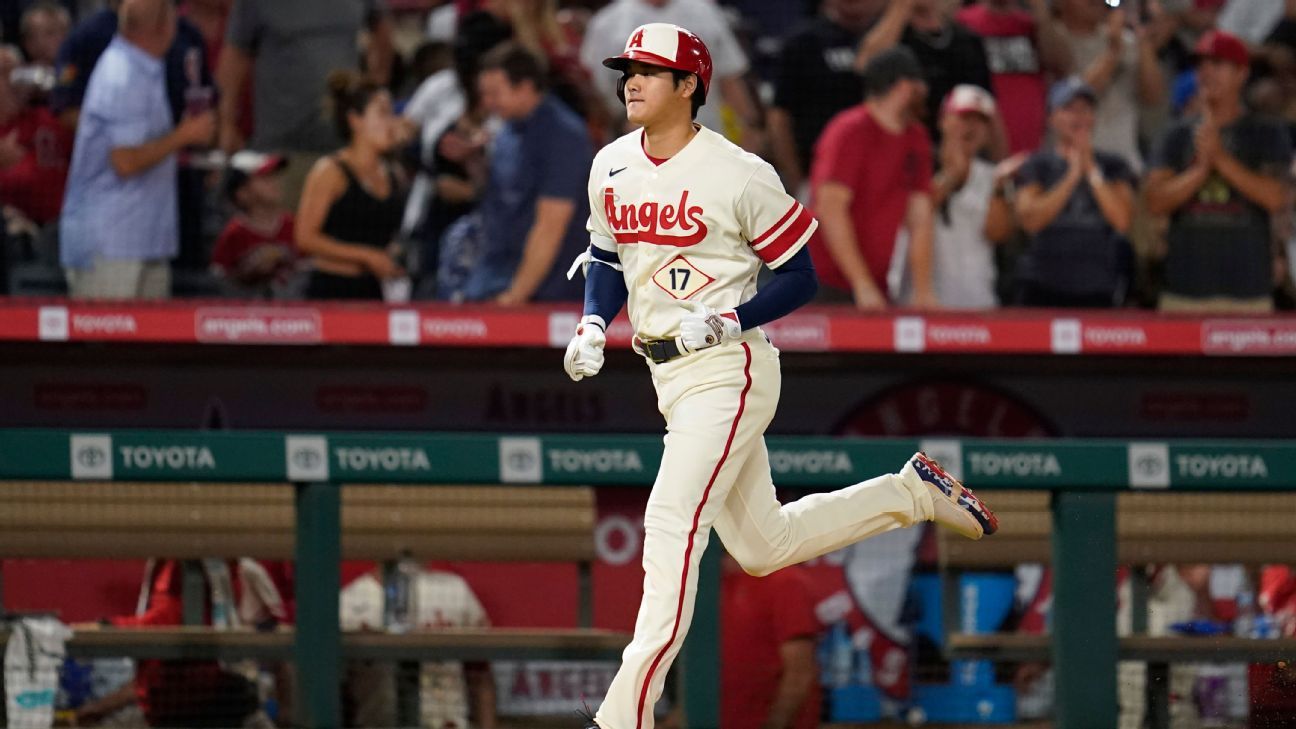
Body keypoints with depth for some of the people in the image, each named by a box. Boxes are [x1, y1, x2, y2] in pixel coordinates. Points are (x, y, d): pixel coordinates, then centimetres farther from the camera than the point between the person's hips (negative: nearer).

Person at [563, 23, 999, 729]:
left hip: (729, 371, -8)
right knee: (762, 544, 14)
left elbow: (799, 278, -8)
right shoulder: (611, 168, 6)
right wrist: (592, 326, 2)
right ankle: (912, 492, 32)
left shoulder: (739, 174, -14)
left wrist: (722, 324, -21)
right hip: (669, 377, 8)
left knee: (672, 520, -20)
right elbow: (607, 257, 21)